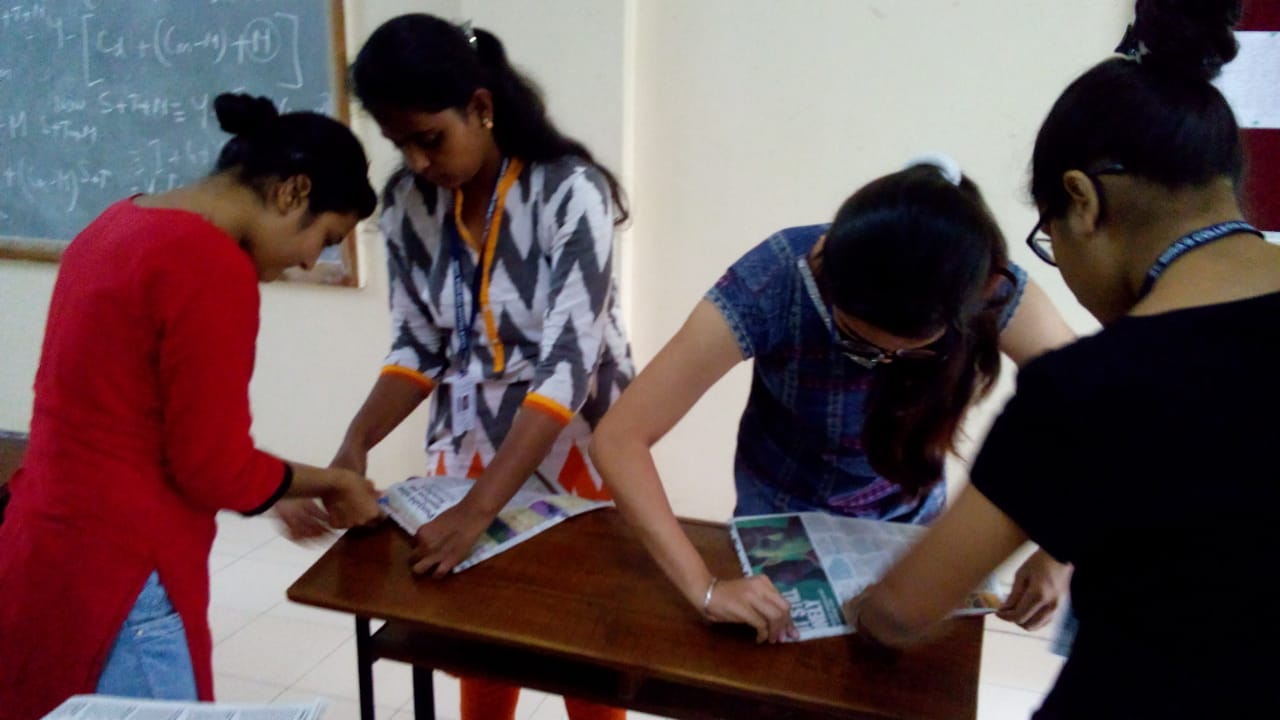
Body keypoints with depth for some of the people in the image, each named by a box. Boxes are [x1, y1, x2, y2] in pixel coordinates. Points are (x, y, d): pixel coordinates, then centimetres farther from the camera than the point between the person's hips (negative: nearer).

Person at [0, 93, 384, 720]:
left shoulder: (120, 224, 7)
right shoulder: (214, 268, -22)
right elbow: (217, 470, -19)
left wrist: (300, 490, 11)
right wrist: (326, 482, -1)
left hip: (52, 551, 10)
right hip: (115, 577, -9)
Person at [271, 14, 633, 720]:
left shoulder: (569, 191, -21)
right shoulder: (408, 203, -5)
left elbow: (567, 363, -28)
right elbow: (418, 347, 0)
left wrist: (477, 509, -34)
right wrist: (355, 443, -18)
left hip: (576, 445, -4)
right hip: (472, 446, 4)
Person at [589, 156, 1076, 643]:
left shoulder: (995, 292, -29)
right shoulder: (771, 286, -35)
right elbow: (619, 439, -34)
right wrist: (704, 588, -42)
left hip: (908, 519, 2)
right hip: (783, 515, -1)